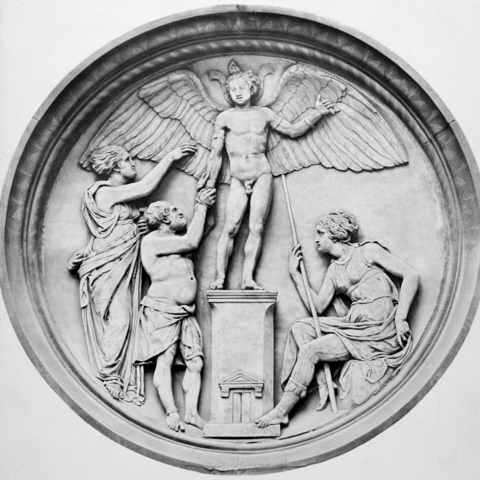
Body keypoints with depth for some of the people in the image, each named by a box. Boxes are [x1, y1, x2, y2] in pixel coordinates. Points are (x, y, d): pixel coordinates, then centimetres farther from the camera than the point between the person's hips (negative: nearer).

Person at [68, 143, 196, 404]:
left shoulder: (121, 197, 19)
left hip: (124, 268, 8)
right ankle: (110, 376, -4)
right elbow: (146, 187, -11)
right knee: (118, 320, -13)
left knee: (126, 322, 3)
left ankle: (125, 382, 4)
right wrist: (171, 157, -5)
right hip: (109, 267, -8)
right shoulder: (104, 192, -9)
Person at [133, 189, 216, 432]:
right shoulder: (153, 240, -3)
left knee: (195, 363, -3)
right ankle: (172, 413, -15)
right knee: (164, 360, -12)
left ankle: (191, 412, -5)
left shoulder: (177, 241, 23)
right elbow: (192, 242, -9)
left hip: (186, 313, 8)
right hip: (162, 309, -8)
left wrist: (203, 204, 17)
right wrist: (201, 205, -1)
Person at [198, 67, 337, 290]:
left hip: (262, 176, 1)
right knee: (230, 228, -13)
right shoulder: (224, 118, 4)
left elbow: (293, 130, 15)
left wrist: (318, 113, 8)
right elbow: (216, 155, 8)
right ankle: (220, 278, -14)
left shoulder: (264, 114, 8)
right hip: (238, 180, -1)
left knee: (256, 227, -10)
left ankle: (248, 278, -12)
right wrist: (209, 185, 8)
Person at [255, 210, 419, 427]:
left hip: (379, 328, -7)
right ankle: (323, 385, -12)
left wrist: (401, 317, -14)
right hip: (355, 323, 7)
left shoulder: (368, 251, 0)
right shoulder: (334, 270, 20)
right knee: (300, 328, -4)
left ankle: (281, 411, -9)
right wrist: (295, 273, 13)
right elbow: (318, 306, 12)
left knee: (310, 350, -15)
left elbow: (411, 275, -6)